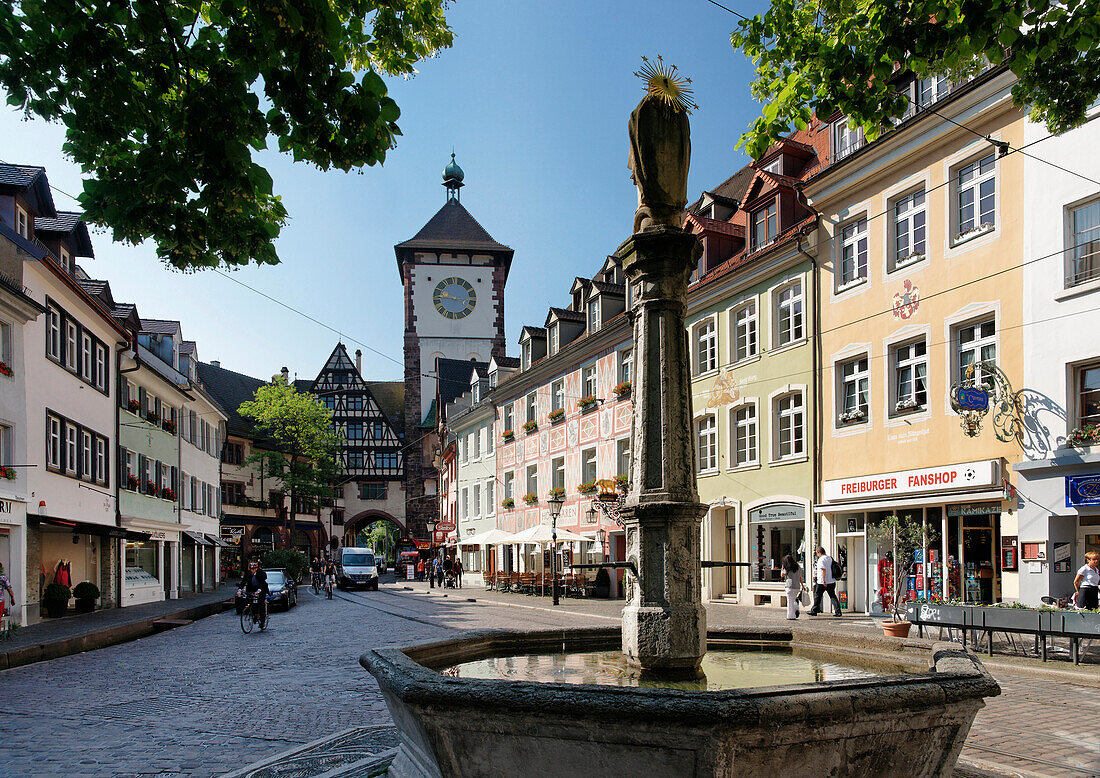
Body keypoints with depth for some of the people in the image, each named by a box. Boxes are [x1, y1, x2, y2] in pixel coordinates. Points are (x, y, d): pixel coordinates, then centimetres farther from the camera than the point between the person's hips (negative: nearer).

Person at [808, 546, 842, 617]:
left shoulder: (821, 559, -13)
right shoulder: (830, 558, 12)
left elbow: (823, 570, -22)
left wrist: (824, 581, -23)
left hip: (822, 583, -7)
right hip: (832, 581, 7)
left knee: (817, 596, 6)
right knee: (833, 596, 6)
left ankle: (814, 611, 14)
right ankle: (838, 611, -4)